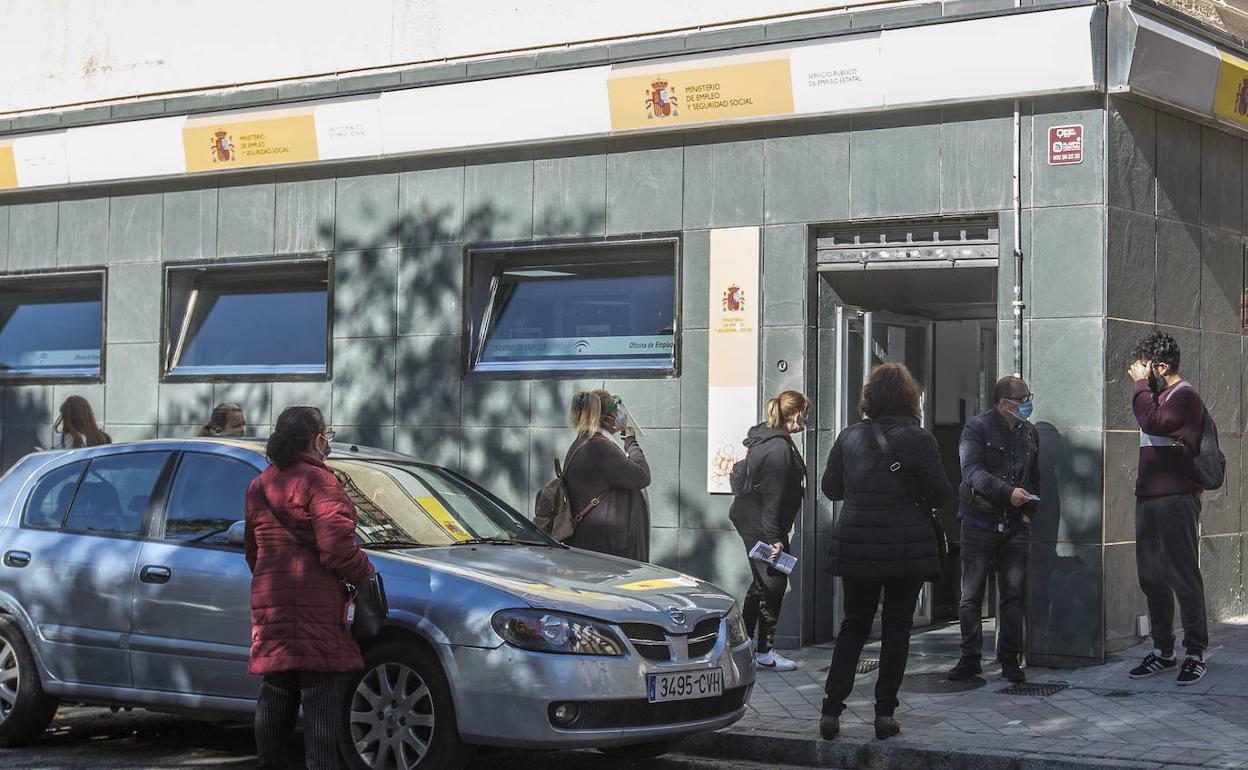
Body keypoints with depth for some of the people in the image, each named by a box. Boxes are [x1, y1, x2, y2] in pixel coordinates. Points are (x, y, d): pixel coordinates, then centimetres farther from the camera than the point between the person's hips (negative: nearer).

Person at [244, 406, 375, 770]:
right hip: (314, 605, -8)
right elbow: (336, 546, -19)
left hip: (269, 603, 8)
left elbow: (251, 548, 23)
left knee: (275, 697, 14)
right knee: (321, 700, -6)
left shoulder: (260, 485, 16)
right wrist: (364, 572, -3)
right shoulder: (318, 481, -11)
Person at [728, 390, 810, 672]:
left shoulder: (764, 437, 9)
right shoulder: (778, 449, -23)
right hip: (761, 525, -11)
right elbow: (773, 498, -24)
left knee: (762, 582, 18)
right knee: (773, 583, -3)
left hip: (748, 519, 11)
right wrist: (775, 538, -23)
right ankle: (764, 651, 4)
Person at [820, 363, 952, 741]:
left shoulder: (850, 437, 1)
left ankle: (831, 709, 7)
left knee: (853, 625, 13)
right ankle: (885, 713, 7)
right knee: (896, 628, 8)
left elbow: (830, 487, 9)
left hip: (856, 544, 3)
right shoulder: (919, 439, -9)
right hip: (906, 547, -3)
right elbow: (940, 494, -7)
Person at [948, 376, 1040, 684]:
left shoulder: (1030, 433, 12)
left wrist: (1028, 510, 6)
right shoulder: (977, 428, -6)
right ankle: (970, 658, 9)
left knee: (1013, 595, 4)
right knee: (971, 595, 1)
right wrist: (1008, 493, -29)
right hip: (980, 522, -4)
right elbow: (972, 471, -18)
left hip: (1016, 525, 4)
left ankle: (1010, 659, 10)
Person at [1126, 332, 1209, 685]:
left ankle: (1196, 653, -1)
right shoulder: (1158, 395, 19)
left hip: (1176, 499, -9)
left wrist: (1142, 383, -13)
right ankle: (1163, 652, 17)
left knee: (1184, 577, -6)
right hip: (1149, 498, 9)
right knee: (1152, 578, 10)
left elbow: (1152, 422, -22)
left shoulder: (1184, 395, -8)